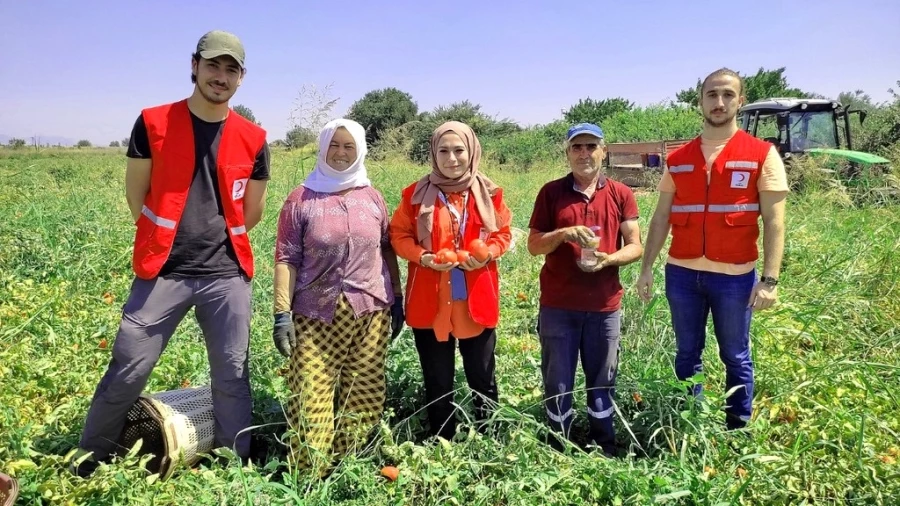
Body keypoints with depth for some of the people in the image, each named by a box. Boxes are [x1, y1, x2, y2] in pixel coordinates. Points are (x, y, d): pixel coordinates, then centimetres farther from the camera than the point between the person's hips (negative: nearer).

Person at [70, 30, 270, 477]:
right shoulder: (153, 123, -1)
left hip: (228, 276, 2)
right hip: (162, 272, -1)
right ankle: (85, 466, 27)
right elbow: (136, 194, 6)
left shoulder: (253, 140, 3)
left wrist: (216, 242, 13)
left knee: (232, 379, 8)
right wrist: (170, 241, 8)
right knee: (126, 374, 5)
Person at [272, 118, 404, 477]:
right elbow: (286, 259, -2)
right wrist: (282, 314, -8)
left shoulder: (372, 197, 10)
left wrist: (397, 298, 12)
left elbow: (387, 249, 16)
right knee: (310, 398, -6)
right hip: (316, 315, -2)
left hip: (370, 312, 3)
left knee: (364, 396, 5)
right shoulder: (301, 199, 2)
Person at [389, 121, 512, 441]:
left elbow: (503, 234, 8)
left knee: (482, 379, 11)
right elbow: (398, 235, 3)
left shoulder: (489, 193, 1)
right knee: (438, 383, 11)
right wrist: (423, 257, -15)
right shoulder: (417, 193, -2)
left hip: (477, 302, 1)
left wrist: (487, 253, -13)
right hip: (431, 303, 0)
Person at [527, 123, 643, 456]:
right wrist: (563, 234, -18)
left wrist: (609, 259, -17)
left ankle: (604, 445, 29)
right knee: (557, 381, 8)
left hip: (605, 306, 1)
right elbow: (533, 246, 1)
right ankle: (559, 446, 23)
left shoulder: (621, 195, 4)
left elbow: (635, 246, 2)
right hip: (558, 305, -1)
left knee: (603, 380, 12)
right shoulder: (551, 192, 1)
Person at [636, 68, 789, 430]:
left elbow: (774, 221, -5)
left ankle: (739, 431, 26)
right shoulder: (677, 159, 7)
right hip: (681, 273, 3)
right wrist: (646, 268, 4)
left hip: (735, 275, -3)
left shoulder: (762, 154, -2)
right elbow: (661, 217, 9)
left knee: (735, 358, 10)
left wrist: (770, 279, -12)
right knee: (687, 354, 13)